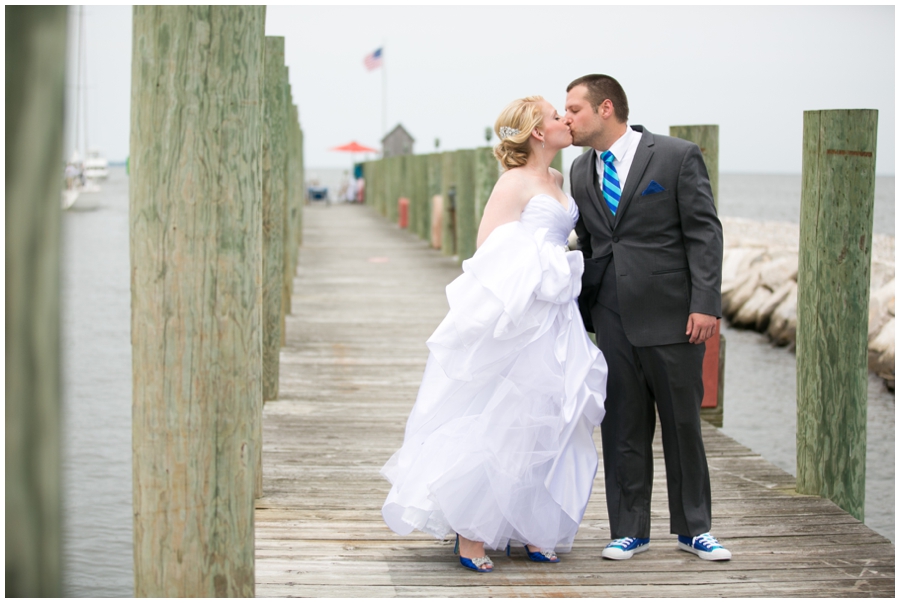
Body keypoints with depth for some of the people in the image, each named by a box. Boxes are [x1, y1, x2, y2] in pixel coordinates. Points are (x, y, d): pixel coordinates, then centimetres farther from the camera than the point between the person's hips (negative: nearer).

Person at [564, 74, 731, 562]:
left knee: (682, 423, 6)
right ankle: (630, 530, 18)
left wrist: (705, 303, -15)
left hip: (671, 315, -4)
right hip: (612, 319, 4)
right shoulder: (582, 170, 10)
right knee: (622, 427, 6)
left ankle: (692, 527, 22)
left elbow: (704, 232, -8)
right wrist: (581, 312, 12)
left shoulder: (677, 156, -6)